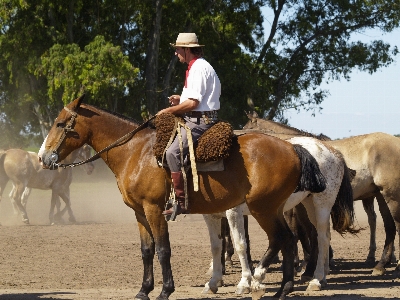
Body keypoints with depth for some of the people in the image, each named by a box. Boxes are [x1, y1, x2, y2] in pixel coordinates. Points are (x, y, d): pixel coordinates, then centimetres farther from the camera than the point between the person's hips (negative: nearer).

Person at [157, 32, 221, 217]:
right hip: (195, 119, 12)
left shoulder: (199, 68, -14)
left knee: (173, 153, -27)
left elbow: (193, 103, -21)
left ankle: (181, 202, -30)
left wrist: (169, 110, -10)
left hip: (199, 121, -12)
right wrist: (180, 100, 14)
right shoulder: (197, 67, 19)